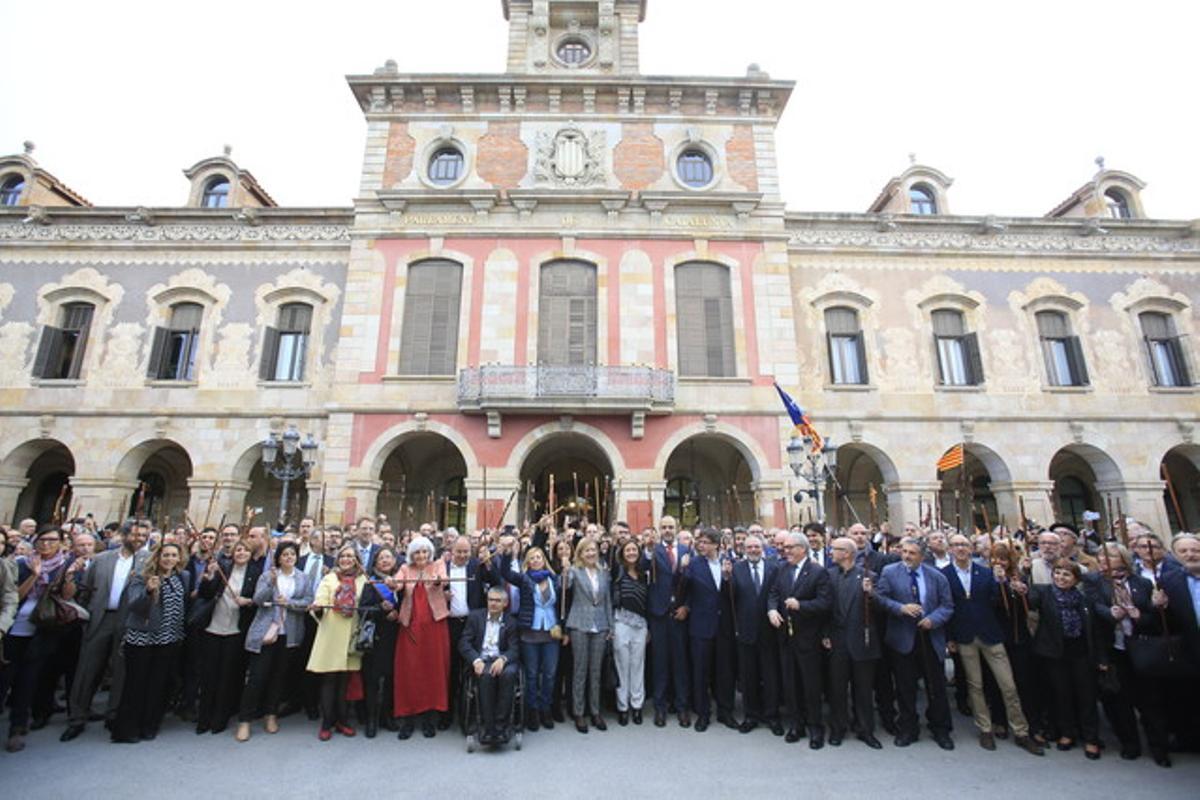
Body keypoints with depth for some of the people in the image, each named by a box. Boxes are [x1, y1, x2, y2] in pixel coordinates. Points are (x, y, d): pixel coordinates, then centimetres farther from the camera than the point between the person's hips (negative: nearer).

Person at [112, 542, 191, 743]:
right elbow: (133, 606, -18)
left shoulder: (183, 578, 6)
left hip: (169, 641, 3)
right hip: (141, 639, -3)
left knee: (159, 685, 9)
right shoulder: (141, 578, -6)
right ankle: (126, 730, 17)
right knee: (135, 684, 3)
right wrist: (148, 591, -33)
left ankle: (149, 727, 21)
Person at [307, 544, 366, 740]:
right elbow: (320, 599, -7)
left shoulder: (363, 580, 11)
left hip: (352, 634, 1)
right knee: (329, 679, 0)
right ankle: (326, 723, 10)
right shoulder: (329, 578, 8)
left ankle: (342, 720, 18)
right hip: (330, 633, -1)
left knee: (345, 680, 7)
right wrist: (318, 608, -27)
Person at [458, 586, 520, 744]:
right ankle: (487, 725, -24)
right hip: (481, 660, 0)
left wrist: (502, 659, -24)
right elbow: (464, 643, 2)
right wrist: (476, 660, -17)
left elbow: (514, 649, 0)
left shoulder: (511, 622, 8)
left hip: (502, 661, 0)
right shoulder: (475, 616, 10)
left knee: (509, 673, -33)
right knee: (487, 675, -34)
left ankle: (501, 724, -23)